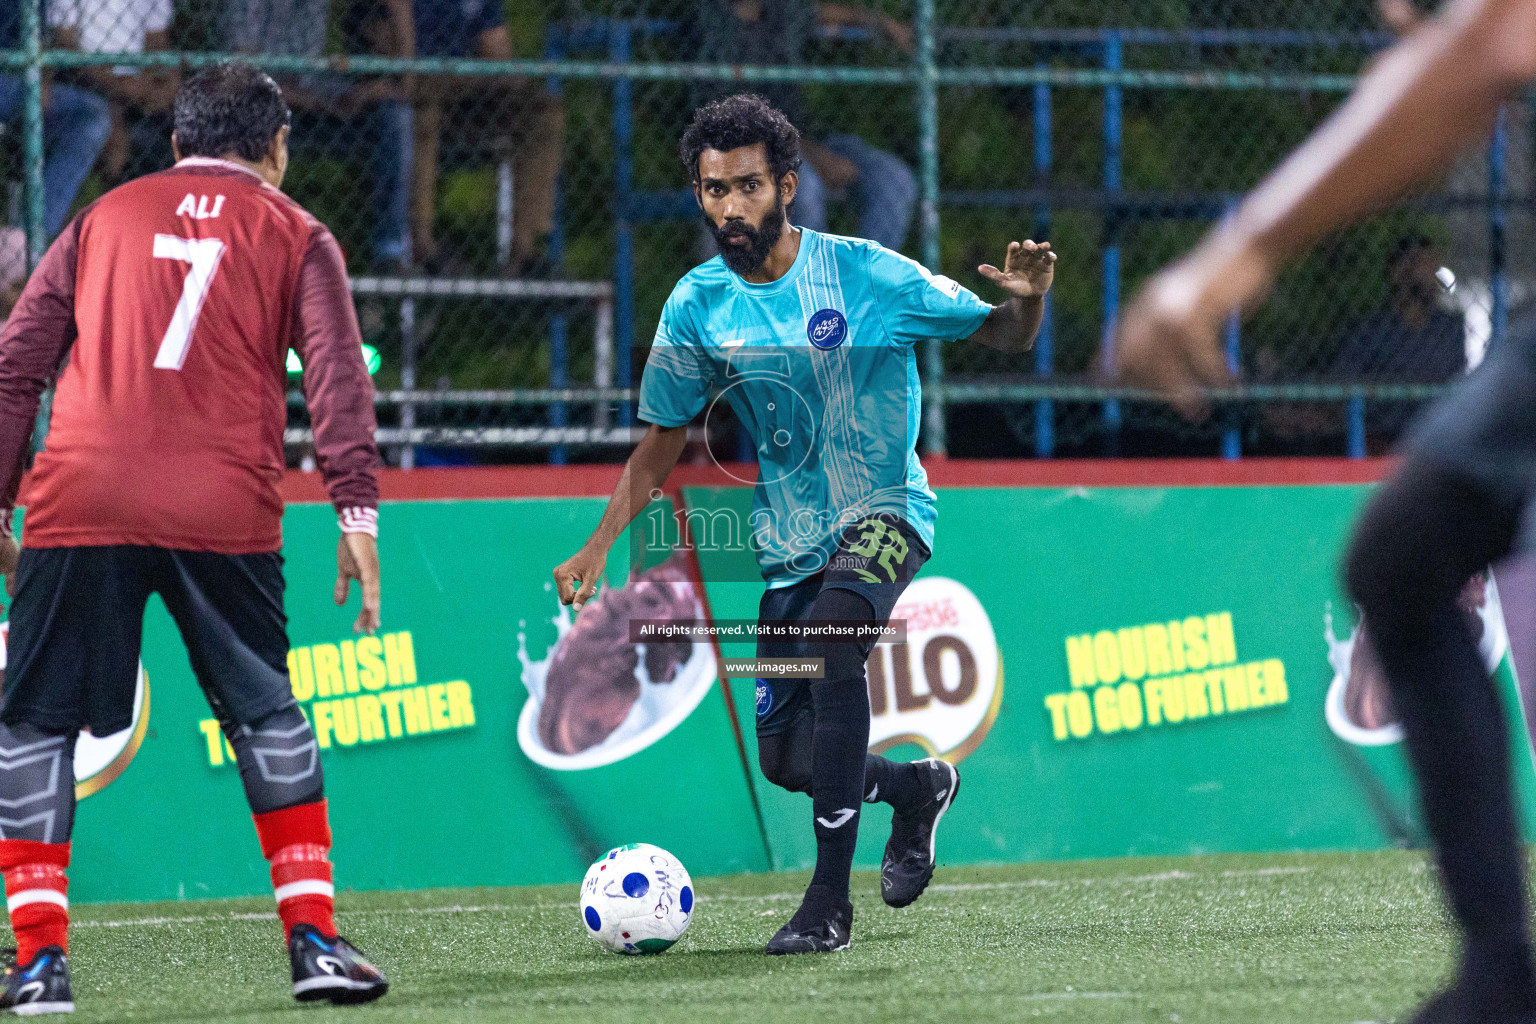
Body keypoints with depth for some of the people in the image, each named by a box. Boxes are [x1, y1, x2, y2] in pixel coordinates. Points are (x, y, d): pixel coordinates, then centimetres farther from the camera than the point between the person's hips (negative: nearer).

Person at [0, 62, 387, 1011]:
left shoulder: (105, 218, 19)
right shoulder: (296, 235, 14)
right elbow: (337, 373, 0)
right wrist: (358, 510, -4)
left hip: (80, 506, 0)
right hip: (224, 513, 0)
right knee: (268, 717, 16)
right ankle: (315, 940, 12)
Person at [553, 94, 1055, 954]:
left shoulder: (863, 273, -12)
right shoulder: (697, 307, -2)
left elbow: (1002, 337, -4)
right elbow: (663, 442, 10)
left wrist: (1028, 298, -28)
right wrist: (600, 546, 0)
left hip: (884, 511, -5)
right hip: (790, 541, 5)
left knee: (833, 629, -35)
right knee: (787, 761, 1)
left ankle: (830, 902, -32)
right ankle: (917, 786, 37)